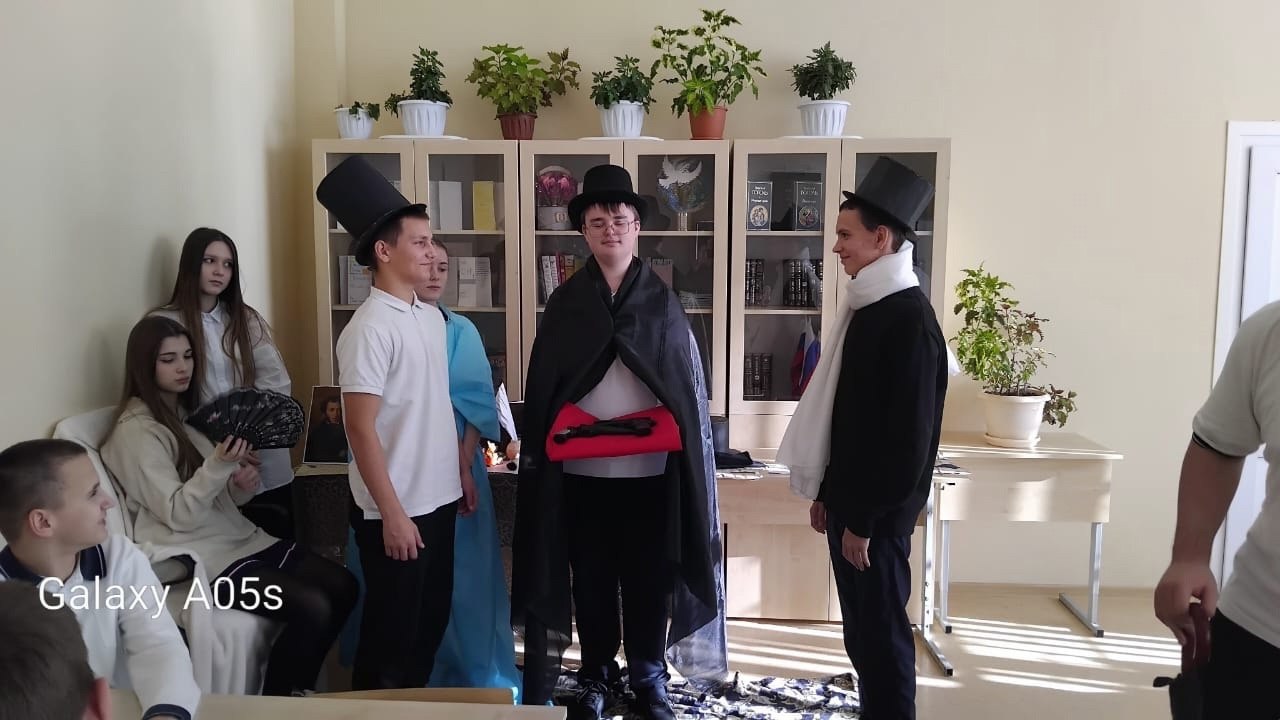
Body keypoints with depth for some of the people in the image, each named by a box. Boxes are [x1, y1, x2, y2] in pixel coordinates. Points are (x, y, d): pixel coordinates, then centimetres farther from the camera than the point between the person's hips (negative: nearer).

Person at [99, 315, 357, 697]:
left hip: (239, 535, 9)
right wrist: (219, 465, -29)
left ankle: (298, 687, 13)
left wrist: (241, 487, -5)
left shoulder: (189, 412, 16)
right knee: (313, 608, -22)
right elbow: (177, 514, -17)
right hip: (199, 557, -8)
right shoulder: (136, 431, -11)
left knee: (342, 585, -3)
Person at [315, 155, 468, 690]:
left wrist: (461, 473, 16)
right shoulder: (369, 329, -18)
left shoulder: (432, 317, 8)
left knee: (431, 620, 19)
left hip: (438, 498, 8)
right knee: (392, 629, 7)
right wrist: (392, 514, -20)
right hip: (396, 509, -8)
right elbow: (361, 430, -20)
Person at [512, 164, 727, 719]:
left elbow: (688, 384, 2)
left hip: (650, 466, 0)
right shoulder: (565, 302, 3)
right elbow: (542, 387, 4)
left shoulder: (662, 301, 2)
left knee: (649, 575, 9)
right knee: (591, 576, 11)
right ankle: (596, 676, 28)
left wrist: (666, 426, -9)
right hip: (581, 467, 1)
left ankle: (648, 676, 28)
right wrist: (552, 437, -5)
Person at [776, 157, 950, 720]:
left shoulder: (910, 319, -18)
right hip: (850, 501, 9)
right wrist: (828, 493, 17)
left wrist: (864, 519, -16)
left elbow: (910, 436, -20)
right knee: (862, 630, 17)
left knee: (881, 633, 4)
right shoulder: (867, 308, 10)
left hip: (877, 514, -9)